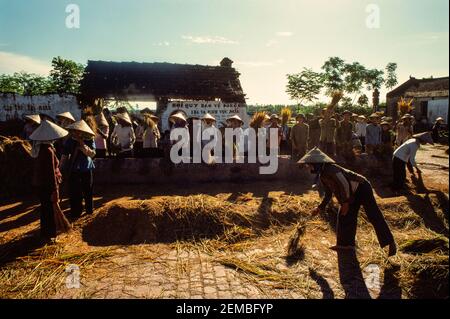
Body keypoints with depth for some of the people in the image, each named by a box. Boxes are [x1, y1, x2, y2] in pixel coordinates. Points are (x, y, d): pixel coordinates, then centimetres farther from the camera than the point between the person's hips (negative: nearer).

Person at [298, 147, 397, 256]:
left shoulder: (330, 169, -24)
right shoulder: (322, 176, 6)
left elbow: (344, 184, -27)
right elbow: (329, 194, 16)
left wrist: (345, 202, -22)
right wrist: (321, 207, 13)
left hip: (362, 188, -10)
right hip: (353, 194, 10)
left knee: (374, 216, -9)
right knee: (344, 217, 7)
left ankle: (390, 243, -2)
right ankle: (346, 244, 15)